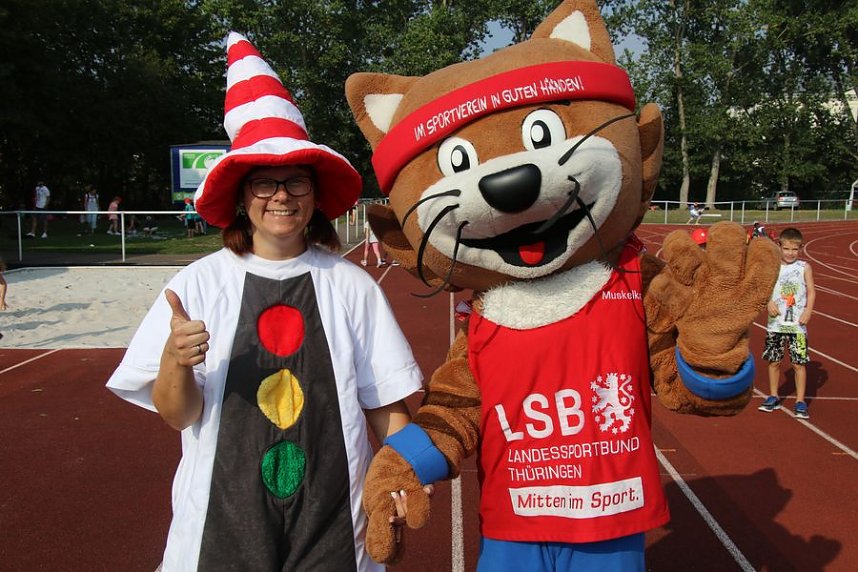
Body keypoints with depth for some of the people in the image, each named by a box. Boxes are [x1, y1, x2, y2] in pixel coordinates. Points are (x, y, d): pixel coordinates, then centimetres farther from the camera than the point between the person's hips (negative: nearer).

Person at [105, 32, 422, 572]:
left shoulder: (350, 285, -4)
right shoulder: (200, 282, -4)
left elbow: (387, 406, 1)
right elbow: (178, 415, -4)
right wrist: (175, 362, -23)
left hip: (332, 519, 0)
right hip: (225, 517, 0)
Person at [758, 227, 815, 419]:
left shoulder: (804, 267, -1)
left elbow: (811, 291, 1)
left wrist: (808, 311, -12)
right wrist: (769, 302, -15)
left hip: (797, 324, -2)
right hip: (776, 323, 2)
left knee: (799, 362, -1)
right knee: (774, 361, 10)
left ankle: (800, 402, 9)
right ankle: (773, 397, 25)